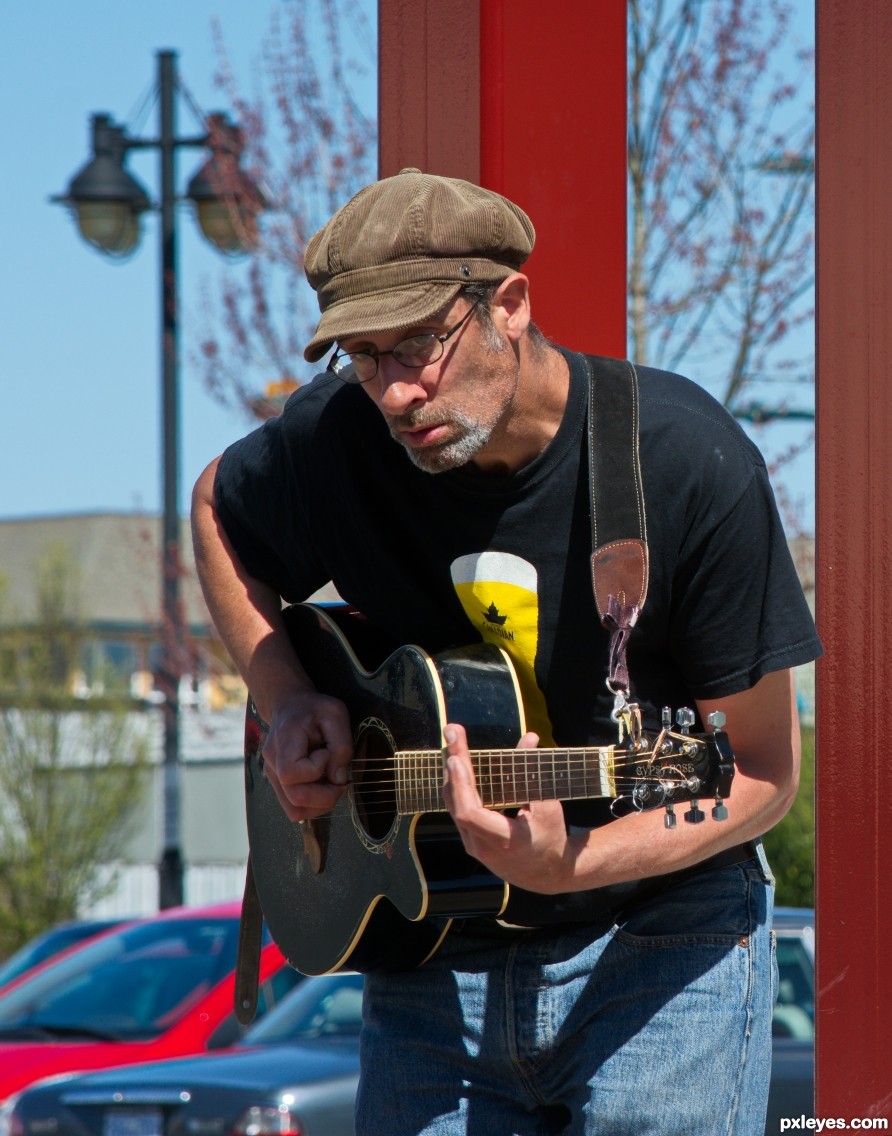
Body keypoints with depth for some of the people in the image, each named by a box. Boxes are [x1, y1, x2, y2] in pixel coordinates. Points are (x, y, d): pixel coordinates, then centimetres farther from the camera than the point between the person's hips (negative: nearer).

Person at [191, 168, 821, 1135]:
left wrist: (570, 866, -29)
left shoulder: (689, 465, -18)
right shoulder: (341, 438, -7)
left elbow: (764, 774, -13)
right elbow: (217, 507, 18)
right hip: (430, 960, 3)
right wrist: (285, 700, 1)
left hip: (658, 937, -3)